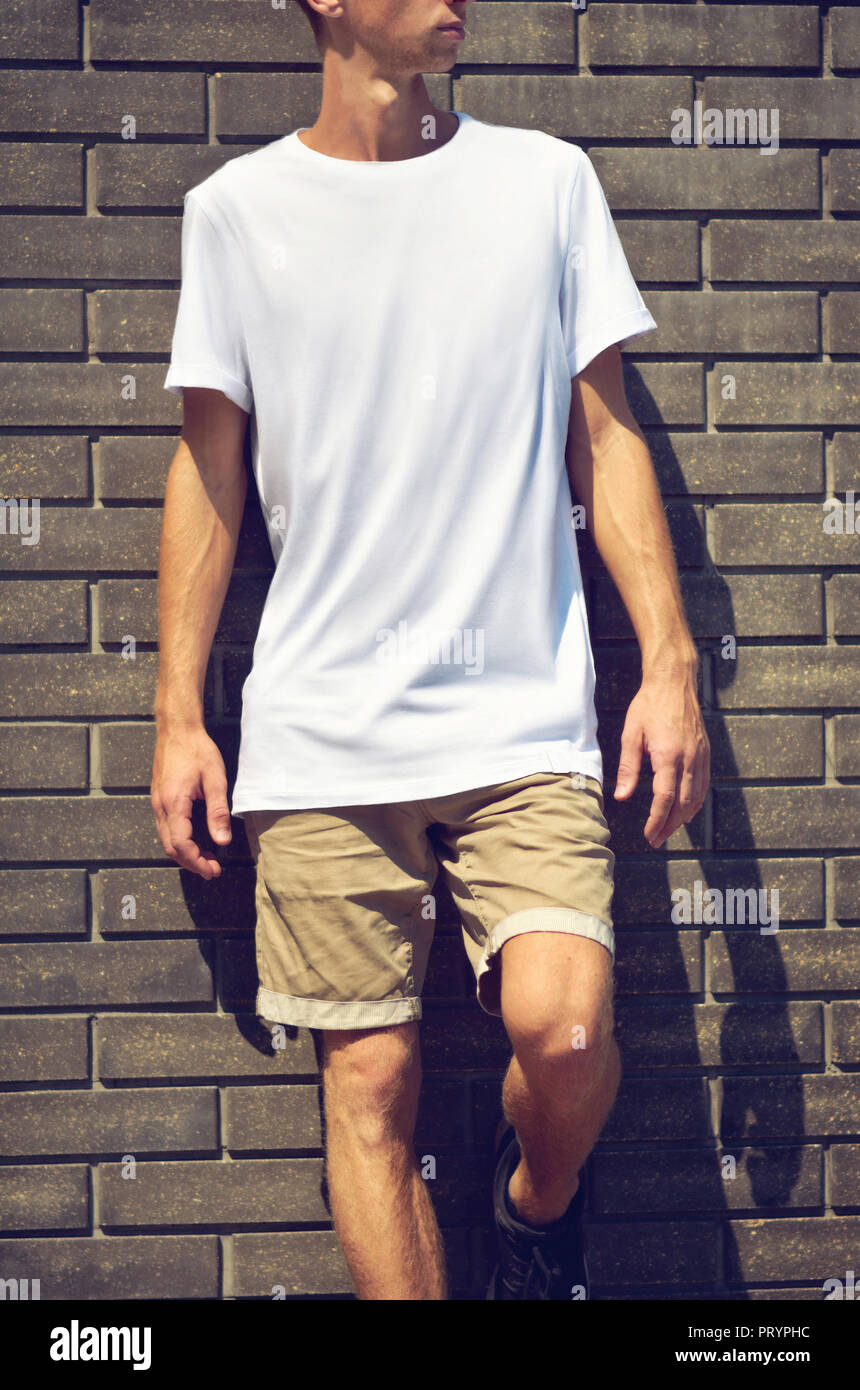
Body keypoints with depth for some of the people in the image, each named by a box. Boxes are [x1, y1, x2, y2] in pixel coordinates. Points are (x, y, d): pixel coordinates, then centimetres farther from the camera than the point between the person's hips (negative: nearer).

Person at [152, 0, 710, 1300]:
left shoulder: (547, 179, 7)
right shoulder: (235, 208, 6)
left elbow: (605, 435, 8)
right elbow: (207, 471, 10)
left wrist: (670, 661, 1)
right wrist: (178, 716, 6)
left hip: (526, 717, 0)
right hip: (321, 733, 1)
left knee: (565, 1025, -17)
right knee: (370, 1076, 1)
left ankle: (537, 1210, 17)